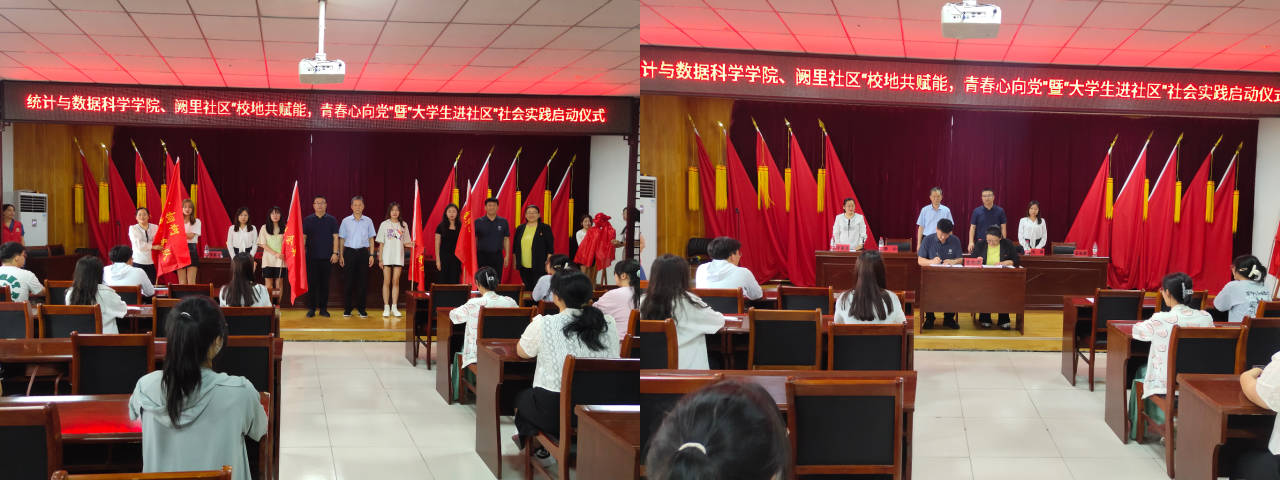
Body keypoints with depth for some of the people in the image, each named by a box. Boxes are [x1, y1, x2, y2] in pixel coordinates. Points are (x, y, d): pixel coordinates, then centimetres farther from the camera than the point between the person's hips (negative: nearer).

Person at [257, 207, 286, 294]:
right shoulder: (264, 228, 5)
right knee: (269, 286, -2)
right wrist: (275, 254, -12)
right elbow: (263, 244, 0)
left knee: (279, 284, 0)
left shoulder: (284, 228, 6)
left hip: (280, 260, 1)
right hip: (268, 259, -1)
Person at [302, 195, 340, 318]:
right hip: (312, 257, 0)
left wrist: (335, 253, -4)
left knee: (325, 283, 3)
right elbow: (303, 237, 8)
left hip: (327, 257, 0)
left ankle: (323, 309, 9)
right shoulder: (308, 220, 7)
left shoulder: (332, 220, 6)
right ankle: (311, 309, 5)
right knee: (311, 283, -1)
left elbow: (335, 237, 5)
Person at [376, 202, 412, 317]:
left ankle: (394, 307, 4)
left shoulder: (403, 225, 8)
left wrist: (411, 244, -12)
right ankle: (386, 308, 3)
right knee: (387, 282, -1)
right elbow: (381, 243, 3)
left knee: (396, 282, 1)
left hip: (398, 257, 1)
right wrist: (380, 258, -2)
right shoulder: (385, 224, 4)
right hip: (387, 256, -1)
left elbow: (405, 242, 11)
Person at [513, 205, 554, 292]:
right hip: (523, 267, 4)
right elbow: (515, 247, 17)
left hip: (539, 266, -4)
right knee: (527, 288, 9)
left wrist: (548, 262, -9)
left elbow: (550, 248, -2)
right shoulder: (520, 229, 12)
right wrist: (515, 262, 13)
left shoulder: (545, 228, 0)